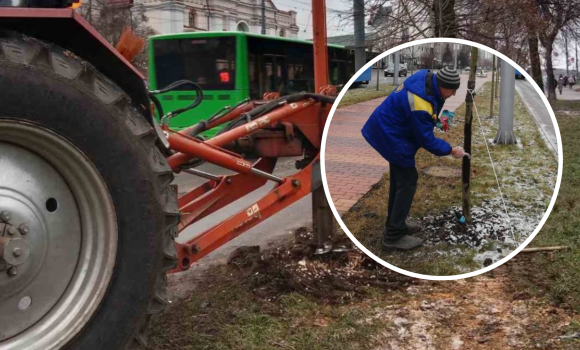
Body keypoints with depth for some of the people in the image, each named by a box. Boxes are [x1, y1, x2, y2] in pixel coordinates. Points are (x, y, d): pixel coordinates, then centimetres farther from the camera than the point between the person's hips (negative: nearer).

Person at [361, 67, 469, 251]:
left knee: (399, 178, 18)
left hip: (387, 129, 10)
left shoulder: (427, 77, -7)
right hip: (392, 137, -10)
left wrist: (434, 116, 2)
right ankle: (393, 236, 2)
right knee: (408, 181, -4)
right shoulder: (420, 106, -33)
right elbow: (426, 140, -21)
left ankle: (394, 224, 31)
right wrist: (451, 150, -9)